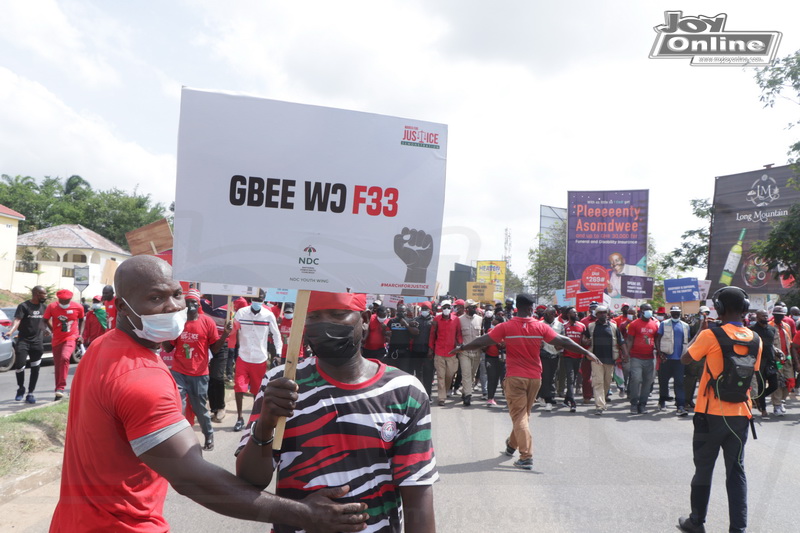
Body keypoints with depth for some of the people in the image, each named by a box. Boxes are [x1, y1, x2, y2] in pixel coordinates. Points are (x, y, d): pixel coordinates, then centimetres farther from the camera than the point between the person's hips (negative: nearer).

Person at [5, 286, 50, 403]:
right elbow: (17, 320, -19)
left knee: (35, 368, 5)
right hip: (23, 340, -4)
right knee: (19, 365, -10)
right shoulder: (24, 306, -6)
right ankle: (21, 388, 17)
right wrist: (11, 331, -34)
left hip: (38, 342, 4)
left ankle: (30, 393, 16)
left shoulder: (43, 307, 10)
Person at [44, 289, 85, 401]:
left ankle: (61, 387, -21)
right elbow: (46, 320, 8)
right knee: (57, 366, 7)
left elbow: (81, 320, 10)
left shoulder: (78, 307, -6)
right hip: (57, 340, 2)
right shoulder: (52, 307, -6)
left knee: (65, 358, -27)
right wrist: (53, 330, 2)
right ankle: (58, 392, 20)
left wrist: (80, 334, 1)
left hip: (71, 338, -2)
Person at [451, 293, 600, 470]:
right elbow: (563, 341, -4)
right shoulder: (541, 327, -6)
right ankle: (512, 445, 39)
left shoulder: (506, 327, -10)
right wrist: (586, 352, 4)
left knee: (519, 416, 1)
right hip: (535, 378, 3)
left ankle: (526, 457, -6)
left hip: (515, 378, -3)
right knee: (524, 414, 20)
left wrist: (462, 347, 5)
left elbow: (483, 341, -7)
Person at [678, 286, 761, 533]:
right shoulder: (755, 340, 0)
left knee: (703, 470, 10)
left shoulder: (710, 335, -15)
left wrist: (698, 334, 7)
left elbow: (685, 359, -2)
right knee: (736, 471, 12)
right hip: (740, 415, 3)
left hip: (711, 414, -3)